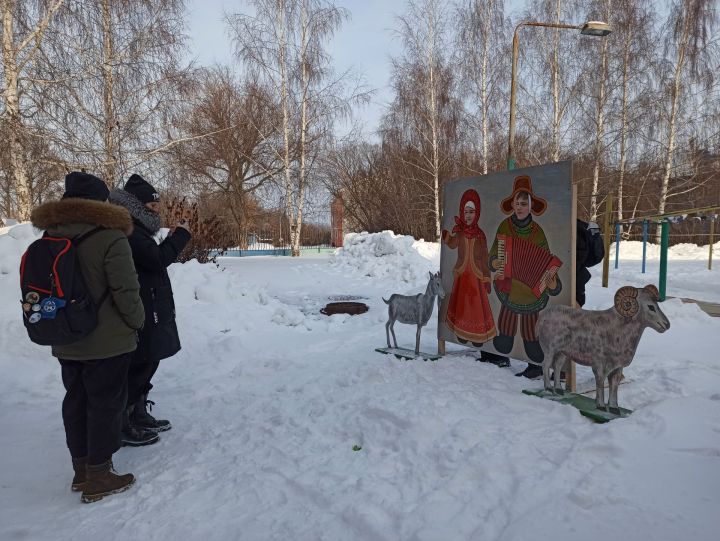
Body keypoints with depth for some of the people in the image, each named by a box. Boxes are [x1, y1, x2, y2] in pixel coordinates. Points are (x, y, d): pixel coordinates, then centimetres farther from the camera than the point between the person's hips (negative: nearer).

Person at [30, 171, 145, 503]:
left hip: (66, 342, 7)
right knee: (105, 403, 4)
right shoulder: (109, 237, -18)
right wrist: (137, 321, -2)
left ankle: (82, 470, 29)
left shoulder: (49, 237, 5)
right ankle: (99, 478, 13)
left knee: (76, 401, 16)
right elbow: (126, 290, -19)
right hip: (108, 341, -7)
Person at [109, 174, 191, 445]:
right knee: (137, 368, -3)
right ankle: (123, 425, 8)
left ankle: (139, 415, 31)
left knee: (147, 364, 18)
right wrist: (180, 236, -13)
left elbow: (156, 261, 20)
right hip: (140, 315, -11)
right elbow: (157, 259, -24)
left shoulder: (137, 230, 17)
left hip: (150, 312, 11)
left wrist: (172, 239, 8)